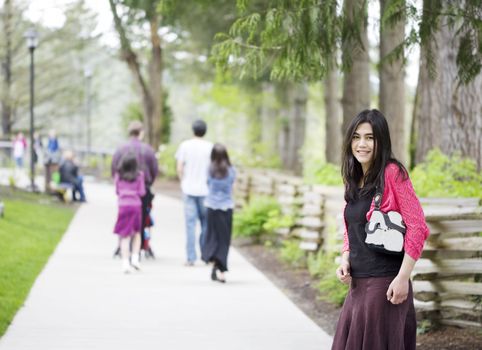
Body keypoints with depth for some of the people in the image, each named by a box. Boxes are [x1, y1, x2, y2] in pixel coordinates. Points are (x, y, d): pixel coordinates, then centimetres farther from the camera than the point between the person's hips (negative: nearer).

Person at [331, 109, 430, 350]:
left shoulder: (392, 173, -10)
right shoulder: (353, 180, 11)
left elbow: (417, 228, -14)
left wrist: (403, 278, -18)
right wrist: (345, 261, 2)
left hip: (385, 283, -7)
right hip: (357, 284, 7)